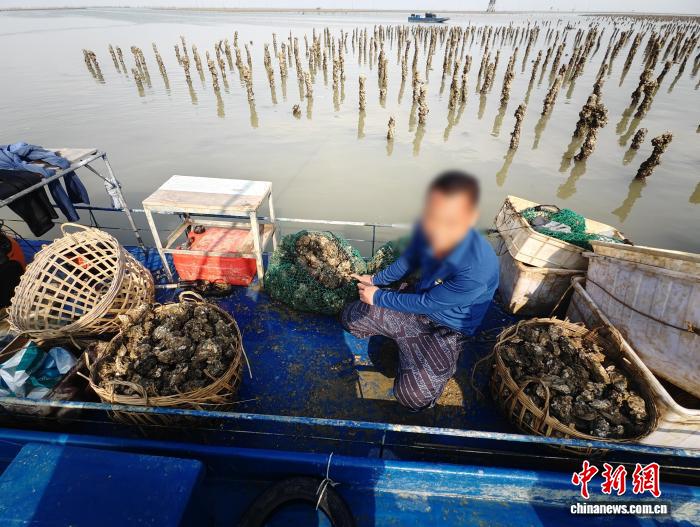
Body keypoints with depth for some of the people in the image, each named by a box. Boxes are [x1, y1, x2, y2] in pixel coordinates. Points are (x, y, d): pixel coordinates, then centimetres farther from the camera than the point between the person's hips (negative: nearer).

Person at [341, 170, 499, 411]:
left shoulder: (478, 267, -39)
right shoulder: (427, 230, -22)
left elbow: (427, 303, -24)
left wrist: (378, 296, -11)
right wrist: (375, 280, 13)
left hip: (446, 329, -5)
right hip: (419, 303, 5)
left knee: (413, 396, -22)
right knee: (349, 317, 4)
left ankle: (443, 360, 8)